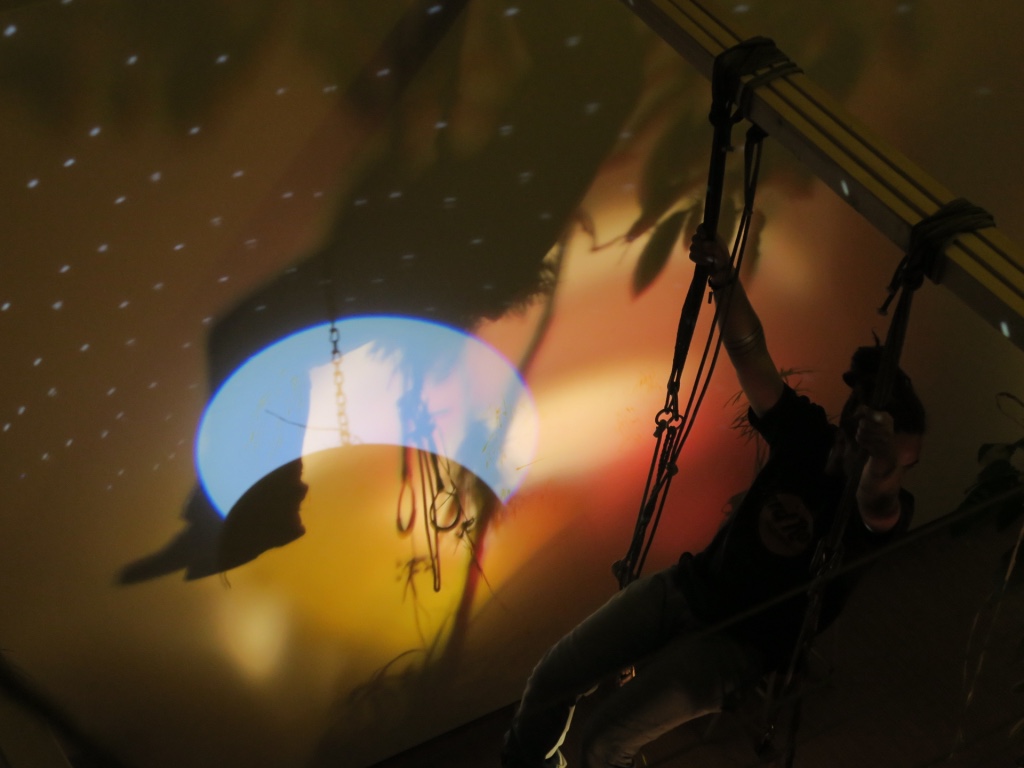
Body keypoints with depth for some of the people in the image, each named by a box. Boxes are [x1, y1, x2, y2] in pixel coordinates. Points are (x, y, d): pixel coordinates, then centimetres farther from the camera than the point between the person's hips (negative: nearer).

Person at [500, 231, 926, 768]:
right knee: (553, 680, 1)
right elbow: (749, 353, -17)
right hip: (690, 588, 4)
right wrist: (724, 281, -34)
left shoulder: (886, 508, -19)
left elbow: (879, 512, -45)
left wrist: (884, 476, -67)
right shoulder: (806, 436, -9)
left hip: (740, 644, -4)